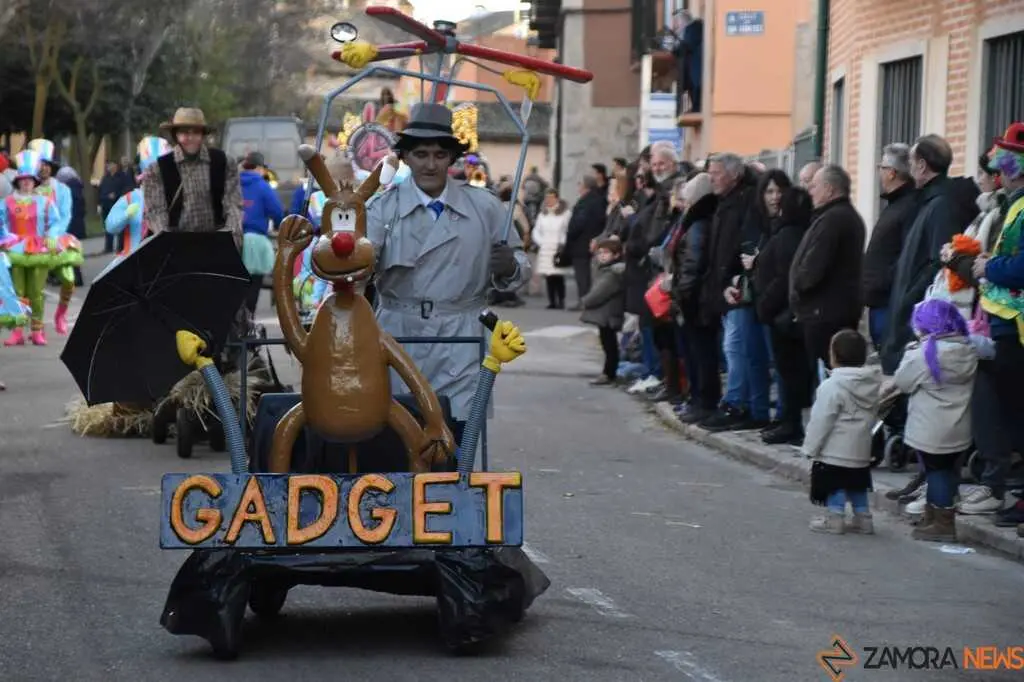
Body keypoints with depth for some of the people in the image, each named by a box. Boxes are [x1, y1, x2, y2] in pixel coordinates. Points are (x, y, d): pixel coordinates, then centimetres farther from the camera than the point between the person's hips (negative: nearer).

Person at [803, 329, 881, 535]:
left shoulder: (832, 386, -21)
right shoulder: (873, 382, 2)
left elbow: (821, 421, -18)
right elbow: (872, 414, 12)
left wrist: (811, 448, -8)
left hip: (835, 451, -7)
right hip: (861, 449, 7)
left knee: (835, 486, 3)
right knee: (857, 485, 18)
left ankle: (834, 518, 6)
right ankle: (863, 517, 21)